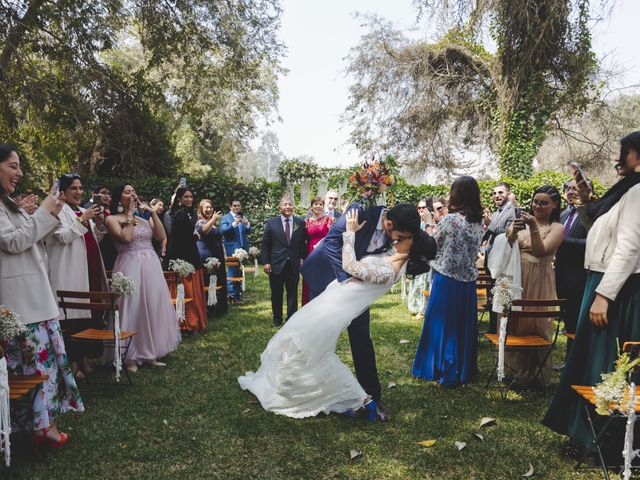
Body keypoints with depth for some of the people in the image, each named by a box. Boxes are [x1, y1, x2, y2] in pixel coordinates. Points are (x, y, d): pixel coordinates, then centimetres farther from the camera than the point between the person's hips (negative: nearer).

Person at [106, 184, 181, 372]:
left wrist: (153, 212, 1)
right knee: (132, 309, -4)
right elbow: (126, 237, -16)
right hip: (130, 267, -5)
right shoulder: (112, 219, 1)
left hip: (151, 266, 6)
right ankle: (130, 357, 6)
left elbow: (161, 236, 4)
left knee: (152, 308, 8)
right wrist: (130, 214, -7)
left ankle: (149, 353, 19)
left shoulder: (144, 218, 16)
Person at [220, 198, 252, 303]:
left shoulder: (243, 217, 12)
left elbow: (249, 232, 6)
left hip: (243, 248, 5)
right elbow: (223, 231, -17)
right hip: (232, 249, -5)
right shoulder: (225, 218, -2)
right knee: (232, 272, -6)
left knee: (240, 272, 13)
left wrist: (247, 224, -14)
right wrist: (234, 223, -28)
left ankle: (239, 293, 22)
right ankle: (232, 295, -1)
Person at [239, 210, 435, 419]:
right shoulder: (398, 258, -3)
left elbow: (350, 266, -25)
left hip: (331, 307, -9)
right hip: (334, 300, 9)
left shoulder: (387, 272, -29)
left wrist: (350, 232, -18)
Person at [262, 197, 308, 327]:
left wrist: (303, 258, -2)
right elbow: (265, 244, -1)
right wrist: (265, 262, -6)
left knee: (292, 293, 8)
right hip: (276, 264, -1)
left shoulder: (300, 222, 2)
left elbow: (303, 243, 7)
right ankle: (277, 319, 25)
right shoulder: (271, 223, -1)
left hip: (294, 265, 1)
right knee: (276, 293, 10)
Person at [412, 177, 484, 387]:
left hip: (446, 279, -5)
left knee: (443, 324, 7)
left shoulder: (449, 220, -15)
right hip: (468, 282, 5)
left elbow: (432, 246, -4)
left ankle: (445, 370, 15)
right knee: (464, 326, 15)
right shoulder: (479, 223, 2)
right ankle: (464, 369, 27)